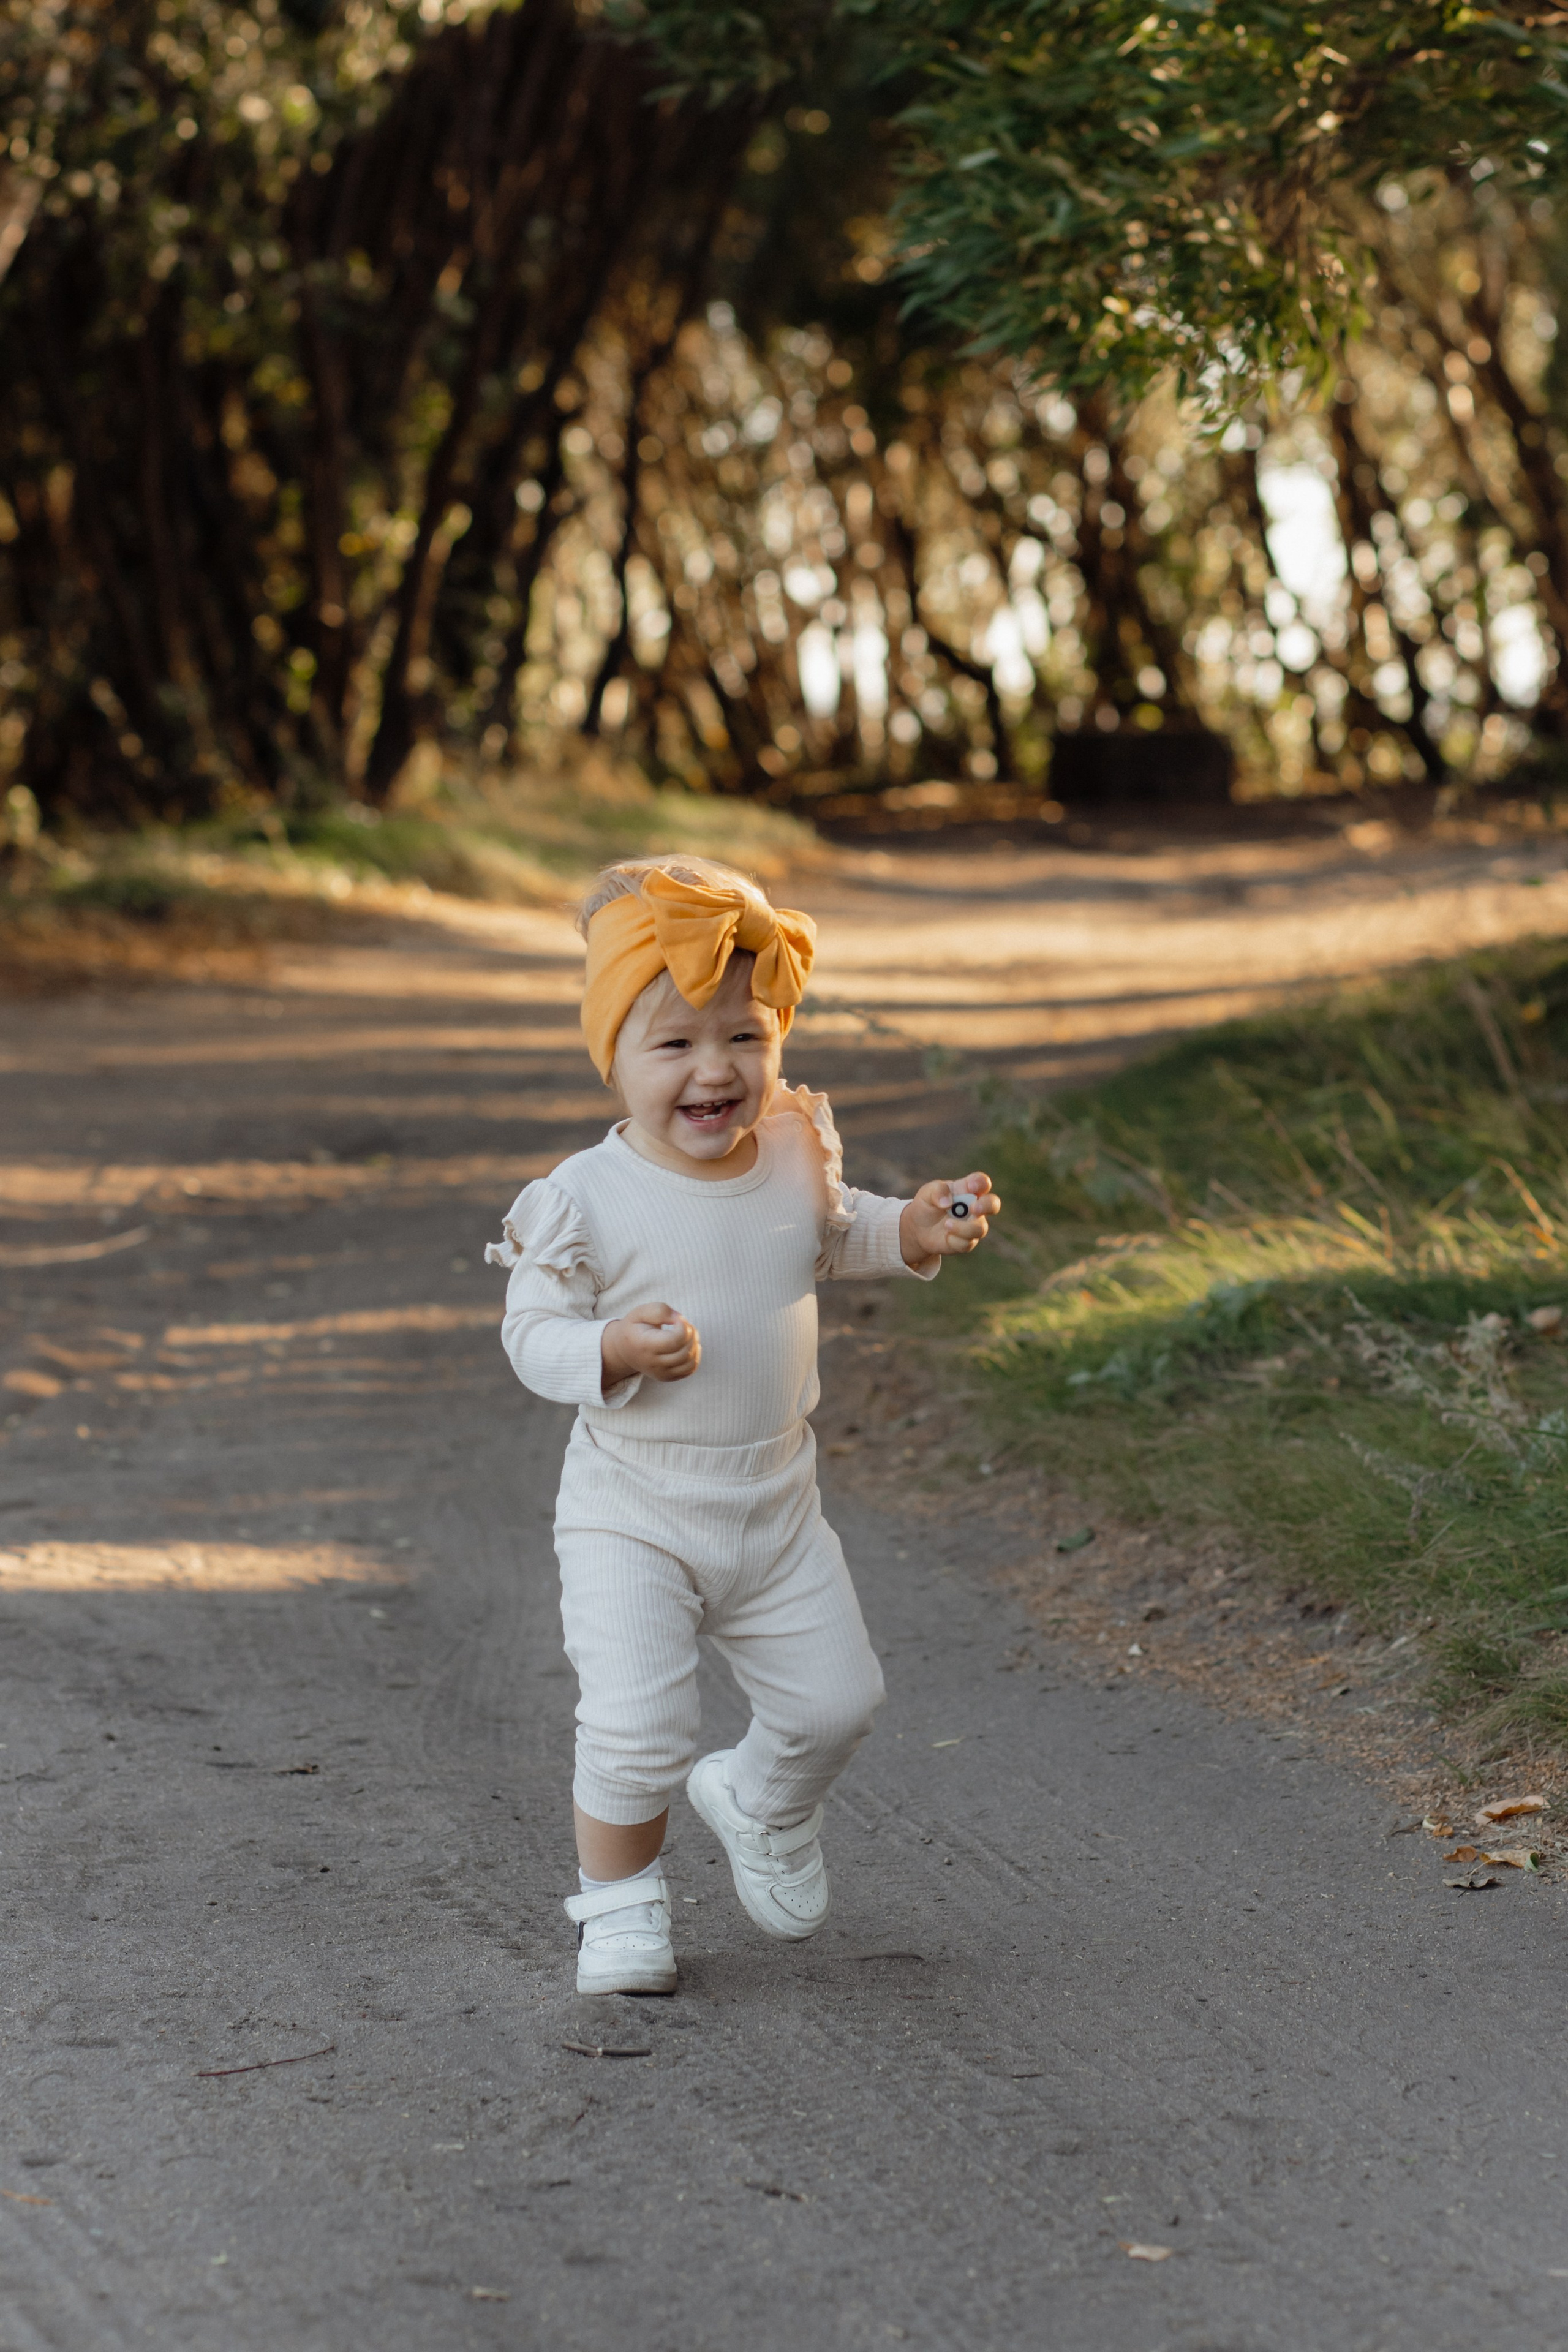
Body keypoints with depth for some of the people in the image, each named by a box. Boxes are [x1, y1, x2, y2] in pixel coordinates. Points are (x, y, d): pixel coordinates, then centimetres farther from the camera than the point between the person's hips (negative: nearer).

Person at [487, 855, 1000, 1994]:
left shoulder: (796, 1152, -3)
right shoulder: (586, 1199, -18)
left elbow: (832, 1235, 18)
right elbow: (531, 1333, -13)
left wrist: (914, 1231, 0)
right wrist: (615, 1348, -32)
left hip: (775, 1506, 5)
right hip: (632, 1515, -5)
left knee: (836, 1699, 11)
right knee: (635, 1723, -13)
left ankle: (762, 1807, 43)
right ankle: (621, 1899, 12)